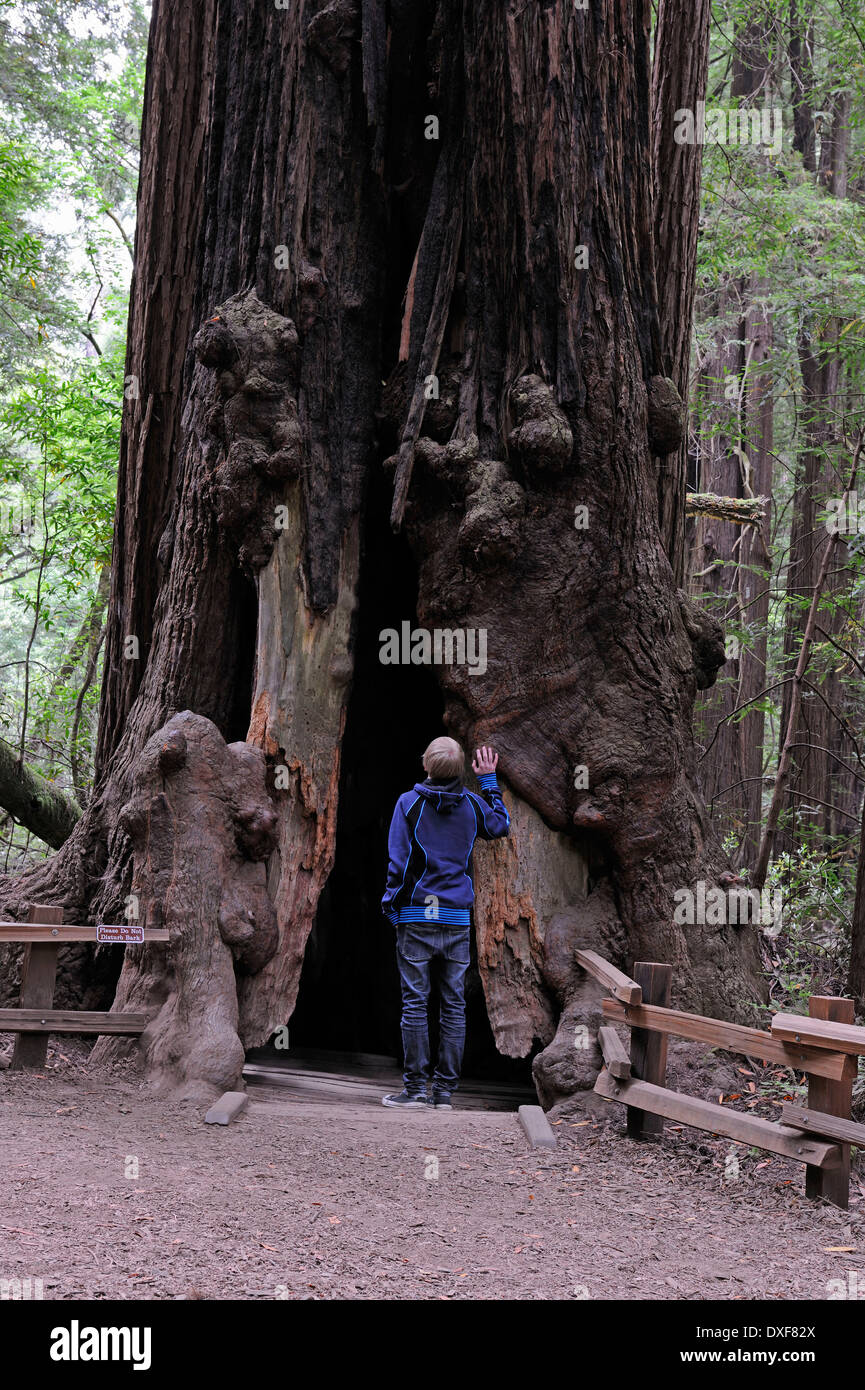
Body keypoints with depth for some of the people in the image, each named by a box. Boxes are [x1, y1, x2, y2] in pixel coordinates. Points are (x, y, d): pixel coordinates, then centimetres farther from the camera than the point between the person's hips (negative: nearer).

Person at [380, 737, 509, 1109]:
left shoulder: (409, 803, -5)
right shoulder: (472, 805, 3)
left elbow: (398, 861, -7)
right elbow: (500, 826, 26)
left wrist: (391, 905, 5)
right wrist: (489, 781, 29)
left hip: (417, 915, -3)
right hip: (458, 918, 3)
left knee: (415, 1002, 1)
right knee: (454, 1005, 6)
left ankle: (415, 1088, 2)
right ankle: (444, 1090, 8)